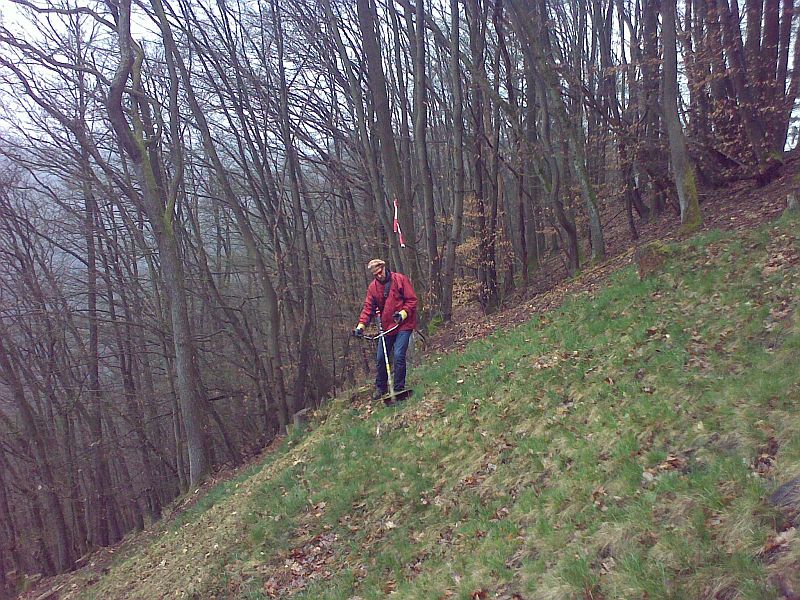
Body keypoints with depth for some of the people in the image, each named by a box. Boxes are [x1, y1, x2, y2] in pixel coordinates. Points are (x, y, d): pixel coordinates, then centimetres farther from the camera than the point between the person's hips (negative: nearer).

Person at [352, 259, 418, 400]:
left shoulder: (400, 279, -10)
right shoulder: (373, 287, 2)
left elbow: (412, 300, -9)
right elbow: (368, 308, 0)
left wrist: (403, 314, -23)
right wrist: (361, 325, -13)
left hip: (403, 325, -5)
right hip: (386, 327, 5)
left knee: (399, 356, -14)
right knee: (380, 358, 10)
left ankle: (399, 389, 1)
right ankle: (380, 387, 30)